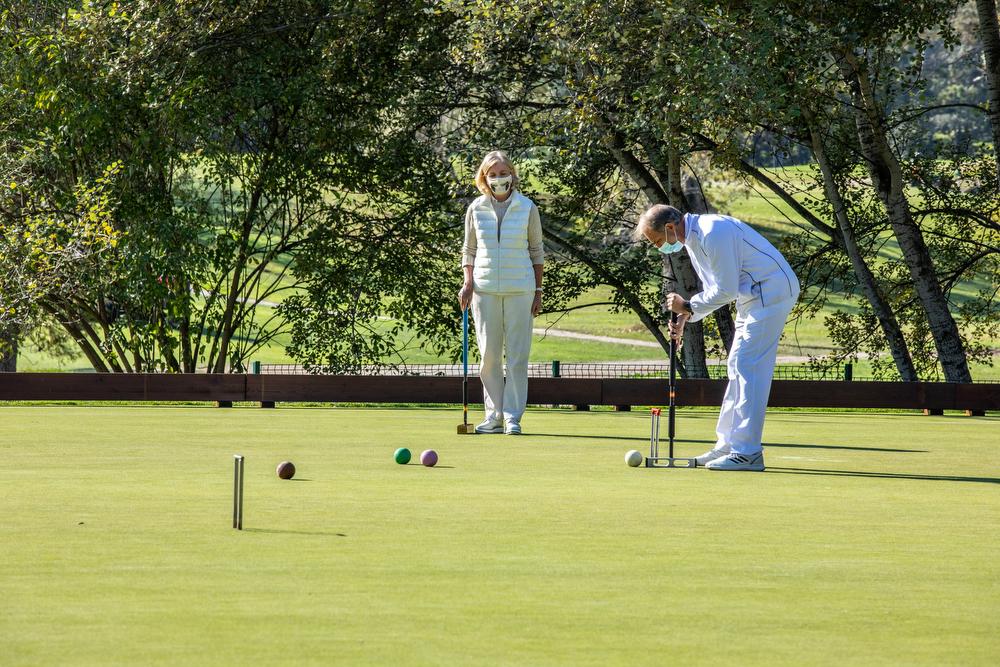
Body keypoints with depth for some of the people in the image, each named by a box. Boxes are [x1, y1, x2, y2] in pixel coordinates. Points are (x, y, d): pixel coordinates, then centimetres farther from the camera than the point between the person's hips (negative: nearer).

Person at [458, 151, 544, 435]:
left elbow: (536, 251, 9)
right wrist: (468, 283, 0)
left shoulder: (527, 208, 3)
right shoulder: (476, 209, 6)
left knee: (517, 355, -3)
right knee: (489, 355, 2)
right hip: (485, 288, 1)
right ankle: (494, 415, 9)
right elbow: (469, 249, 13)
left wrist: (538, 290, 5)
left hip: (519, 289, -1)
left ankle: (513, 416, 1)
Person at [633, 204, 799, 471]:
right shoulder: (692, 239, 11)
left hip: (771, 292, -10)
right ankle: (727, 445, 18)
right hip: (753, 297, 10)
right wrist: (685, 317, 3)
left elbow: (725, 291, -21)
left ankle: (747, 453, -12)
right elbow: (713, 289, 18)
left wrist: (687, 305, -9)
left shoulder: (713, 234, -22)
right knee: (738, 367, 13)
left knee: (748, 368, -12)